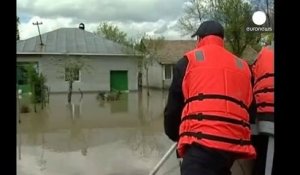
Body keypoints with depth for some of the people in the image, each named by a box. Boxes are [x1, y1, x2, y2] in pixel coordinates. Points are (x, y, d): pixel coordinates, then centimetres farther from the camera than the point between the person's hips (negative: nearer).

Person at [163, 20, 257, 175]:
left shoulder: (188, 60, 8)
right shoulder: (243, 66, 20)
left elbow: (173, 106, 10)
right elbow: (249, 108, 22)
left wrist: (175, 135, 27)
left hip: (202, 143, -6)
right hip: (235, 144, 6)